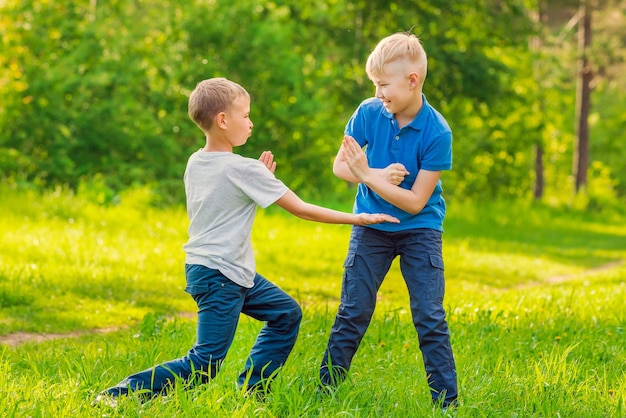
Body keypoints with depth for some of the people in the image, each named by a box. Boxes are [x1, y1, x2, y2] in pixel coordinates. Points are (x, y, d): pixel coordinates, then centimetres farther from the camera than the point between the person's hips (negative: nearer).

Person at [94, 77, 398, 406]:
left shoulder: (195, 163, 5)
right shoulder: (243, 169, -18)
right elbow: (300, 209, -13)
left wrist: (260, 179, 11)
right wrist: (357, 218, -7)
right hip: (219, 276, -9)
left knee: (286, 313, 19)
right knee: (203, 366, -7)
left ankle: (251, 390, 20)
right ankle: (121, 393, -8)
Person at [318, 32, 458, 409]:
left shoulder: (437, 132, -21)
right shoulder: (369, 112, -12)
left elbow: (415, 201, -20)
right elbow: (340, 165, -3)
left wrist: (367, 175, -25)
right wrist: (379, 176, -21)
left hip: (419, 231, -2)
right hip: (372, 227, 3)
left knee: (430, 317, -5)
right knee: (353, 313, 5)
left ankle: (447, 400, 2)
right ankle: (326, 388, 14)